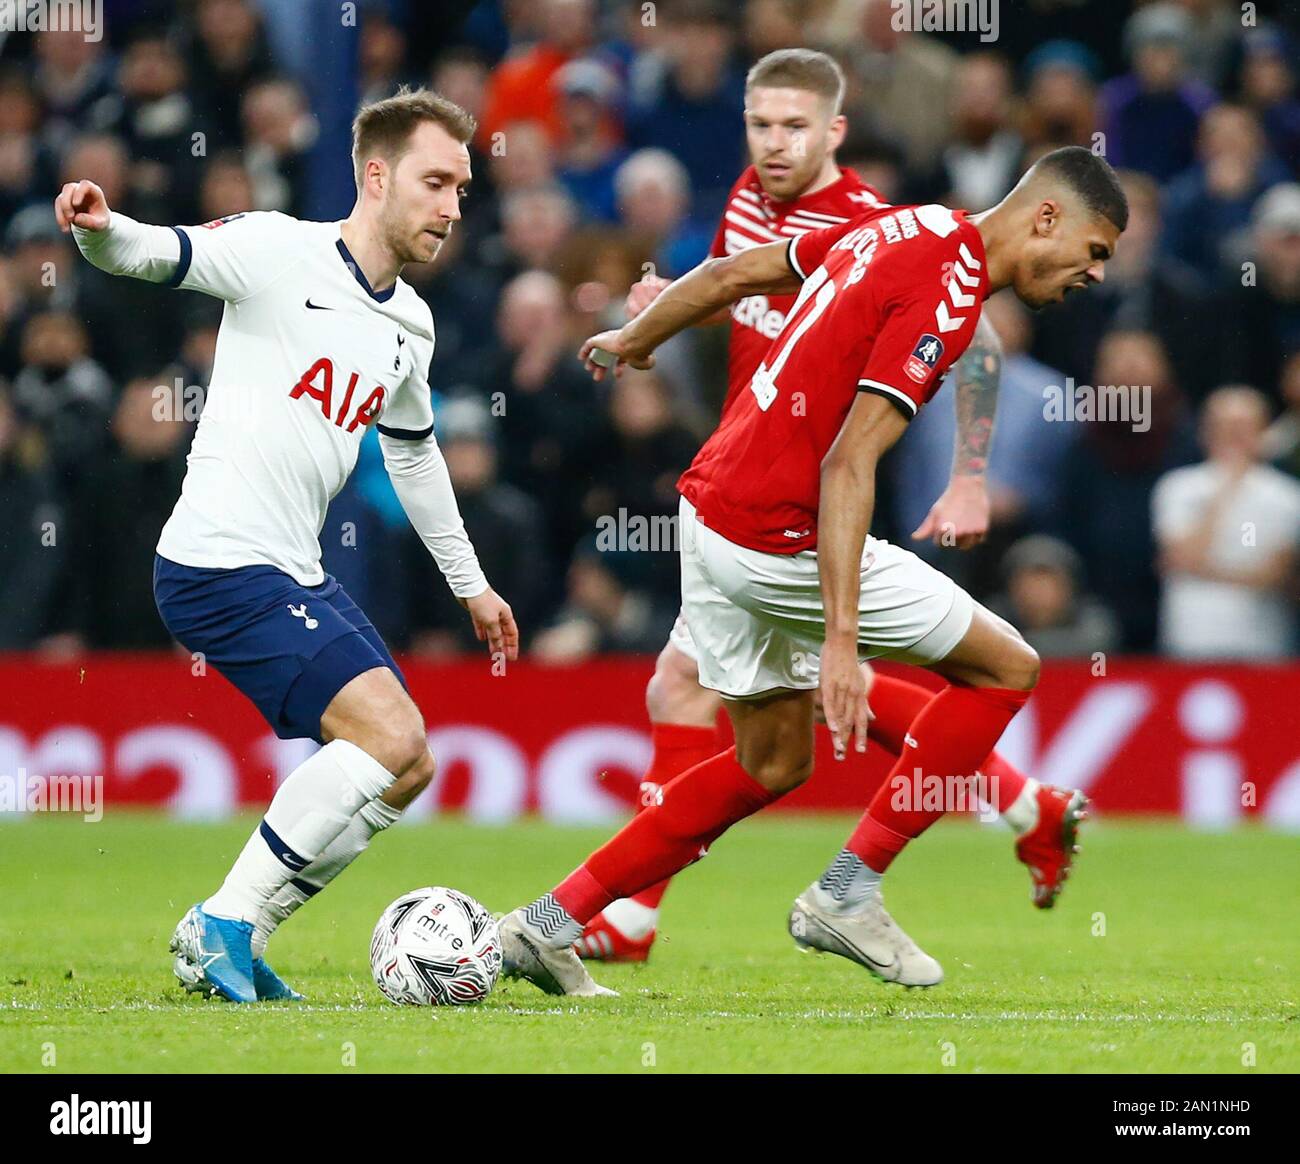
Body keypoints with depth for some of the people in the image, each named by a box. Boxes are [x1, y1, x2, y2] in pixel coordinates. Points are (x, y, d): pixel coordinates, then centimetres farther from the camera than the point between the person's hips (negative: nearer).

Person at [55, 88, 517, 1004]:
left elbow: (414, 452, 30)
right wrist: (102, 228, -41)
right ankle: (225, 926, -10)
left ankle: (233, 945, 14)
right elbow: (155, 255, -17)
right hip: (223, 562, -9)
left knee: (404, 769, 9)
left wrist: (470, 583, 36)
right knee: (391, 737, -19)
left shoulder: (411, 326, 15)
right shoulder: (281, 254, -7)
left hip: (298, 579, 9)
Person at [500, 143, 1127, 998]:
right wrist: (840, 641, -27)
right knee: (1005, 667, 3)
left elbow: (730, 273, 20)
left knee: (774, 762, 21)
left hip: (708, 509, 9)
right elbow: (848, 464, -24)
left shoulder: (901, 227, 10)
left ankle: (550, 925, 18)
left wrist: (633, 340, 38)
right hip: (782, 538, -9)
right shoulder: (948, 292, -17)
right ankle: (848, 894, 4)